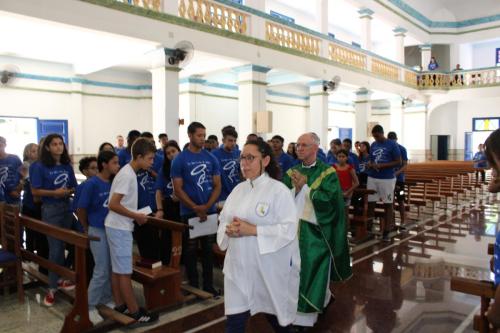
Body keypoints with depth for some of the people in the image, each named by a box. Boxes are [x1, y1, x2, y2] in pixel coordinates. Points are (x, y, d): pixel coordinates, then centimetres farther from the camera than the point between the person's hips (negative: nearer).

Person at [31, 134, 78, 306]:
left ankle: (59, 279, 28)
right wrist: (54, 192, -19)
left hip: (67, 207, 5)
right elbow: (35, 191, -9)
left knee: (62, 246, 13)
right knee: (55, 248, -4)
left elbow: (74, 188, 11)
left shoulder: (67, 167, 6)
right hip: (50, 209, -5)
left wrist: (67, 192, -9)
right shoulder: (40, 167, -7)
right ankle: (52, 287, 8)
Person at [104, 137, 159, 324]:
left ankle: (120, 307, 26)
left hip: (119, 227, 10)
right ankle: (135, 312, 9)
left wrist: (136, 215, 8)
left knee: (117, 270, 15)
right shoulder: (127, 175, -20)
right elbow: (113, 205, -25)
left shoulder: (129, 172, 9)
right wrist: (136, 216, -17)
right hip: (119, 228, -10)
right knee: (124, 272, -1)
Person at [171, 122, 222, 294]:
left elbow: (217, 186, 2)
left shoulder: (211, 158, 3)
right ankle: (193, 286, 20)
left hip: (210, 212, 3)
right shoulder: (179, 160, -4)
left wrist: (206, 206, -12)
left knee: (208, 249, 11)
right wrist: (195, 208, -15)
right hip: (189, 213, -2)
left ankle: (209, 285, 22)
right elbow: (178, 189, -7)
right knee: (190, 251, 7)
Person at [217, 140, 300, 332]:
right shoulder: (238, 189, 7)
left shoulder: (278, 190, -12)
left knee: (276, 313, 19)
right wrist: (228, 229, -12)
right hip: (239, 265, 5)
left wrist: (253, 230, -24)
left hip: (268, 267, -4)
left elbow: (289, 229, -19)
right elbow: (223, 220, 11)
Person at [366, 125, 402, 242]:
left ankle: (386, 232, 9)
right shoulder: (373, 145, 10)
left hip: (387, 179, -5)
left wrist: (382, 165, -18)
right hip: (372, 178, 5)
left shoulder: (392, 144, -7)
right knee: (370, 203, 4)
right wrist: (370, 165, -6)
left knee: (388, 205, 3)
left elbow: (398, 162, -9)